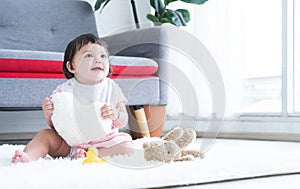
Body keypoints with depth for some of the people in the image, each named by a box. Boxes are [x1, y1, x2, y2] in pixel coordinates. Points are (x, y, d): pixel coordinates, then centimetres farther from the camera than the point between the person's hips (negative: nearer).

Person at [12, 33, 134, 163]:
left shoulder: (112, 89, -3)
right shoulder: (65, 90, -5)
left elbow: (123, 122, -3)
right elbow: (53, 124, -1)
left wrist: (115, 115, -27)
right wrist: (48, 114, -24)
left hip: (103, 141, 0)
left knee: (128, 148, -23)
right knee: (45, 135, -16)